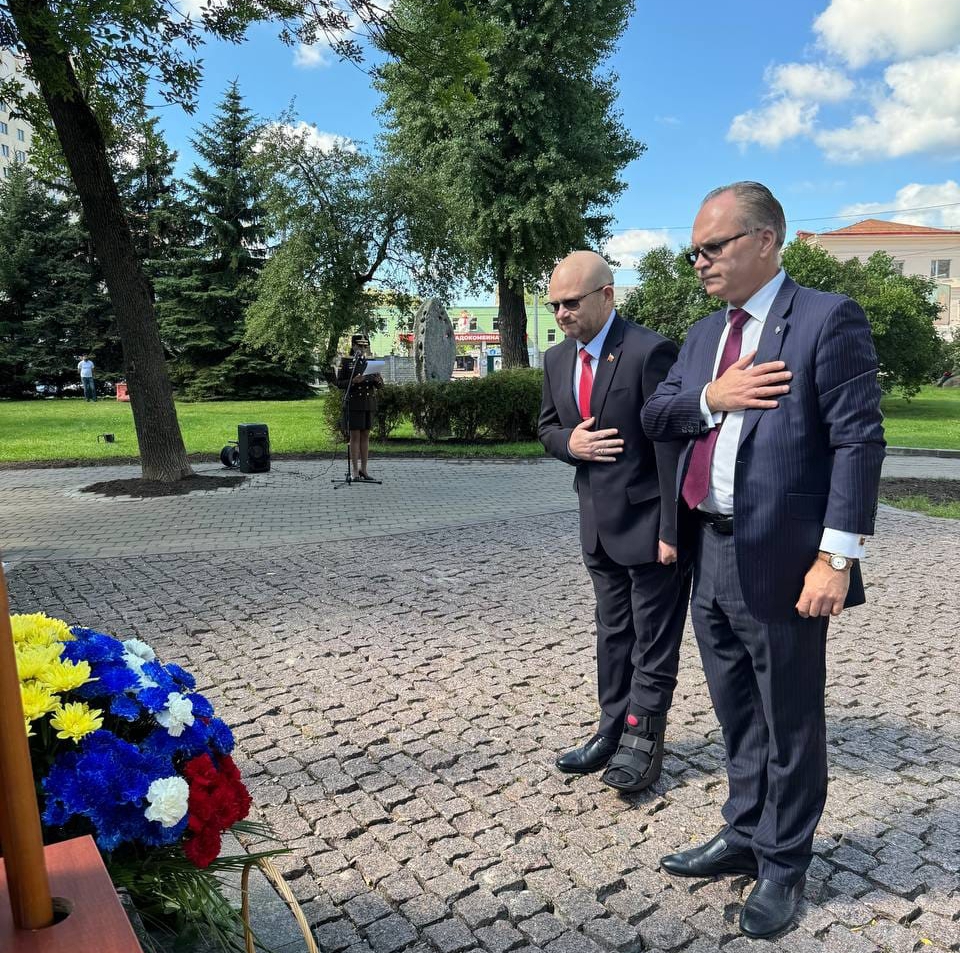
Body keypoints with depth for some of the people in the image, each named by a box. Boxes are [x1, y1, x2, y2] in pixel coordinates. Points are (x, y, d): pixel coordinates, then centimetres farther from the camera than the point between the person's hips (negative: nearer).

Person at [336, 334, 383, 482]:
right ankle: (355, 472, 1)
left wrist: (377, 380, -14)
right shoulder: (345, 362, -1)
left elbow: (380, 386, 9)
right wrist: (353, 381, -21)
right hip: (353, 404, -4)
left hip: (369, 404, 4)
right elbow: (339, 384, -4)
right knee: (355, 437, -3)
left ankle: (364, 470, 12)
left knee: (365, 436, 7)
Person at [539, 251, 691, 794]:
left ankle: (642, 742, 17)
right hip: (599, 524, 7)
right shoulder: (557, 359, 6)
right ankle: (613, 730, 29)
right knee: (613, 631, 17)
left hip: (649, 521, -7)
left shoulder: (649, 352, -17)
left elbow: (672, 445, -18)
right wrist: (569, 442, -9)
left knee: (653, 637, 6)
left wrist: (672, 529, -19)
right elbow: (548, 427, 16)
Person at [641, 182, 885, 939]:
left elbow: (859, 441, -15)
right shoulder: (705, 334, 14)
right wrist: (709, 398, -10)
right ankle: (744, 838, 39)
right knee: (738, 716, 20)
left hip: (780, 561, -7)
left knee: (790, 722, 10)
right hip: (711, 557, 7)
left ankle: (783, 866, 29)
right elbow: (653, 416, 10)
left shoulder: (828, 319, -9)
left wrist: (837, 556, -20)